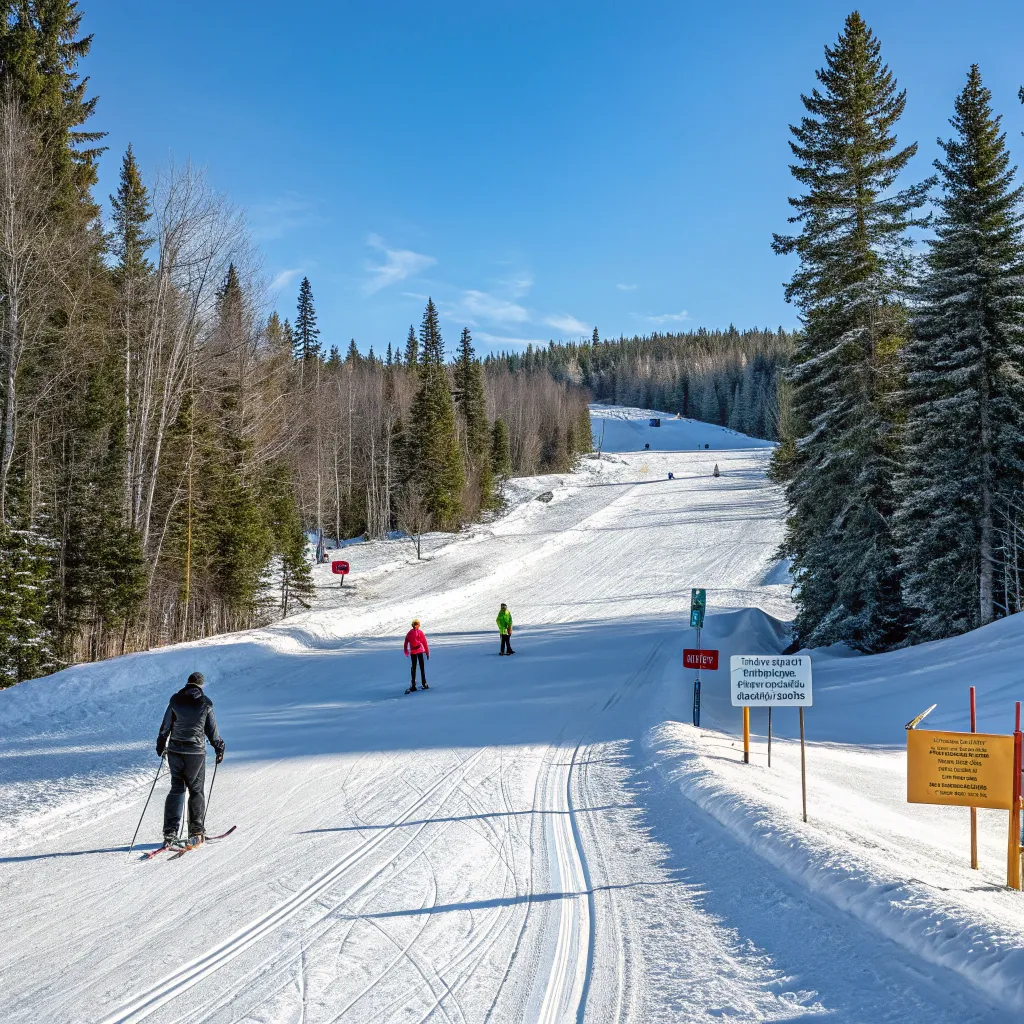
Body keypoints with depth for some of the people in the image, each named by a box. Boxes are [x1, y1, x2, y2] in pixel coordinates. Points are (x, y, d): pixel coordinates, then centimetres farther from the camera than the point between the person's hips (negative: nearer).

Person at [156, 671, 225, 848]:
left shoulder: (175, 700, 2)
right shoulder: (205, 703, -5)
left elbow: (165, 725, 8)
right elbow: (212, 729, 0)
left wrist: (161, 745, 22)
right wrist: (219, 748, 12)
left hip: (175, 751, 3)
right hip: (195, 753, -3)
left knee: (176, 789, 9)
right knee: (196, 790, 7)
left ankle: (170, 832, 2)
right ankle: (196, 832, 7)